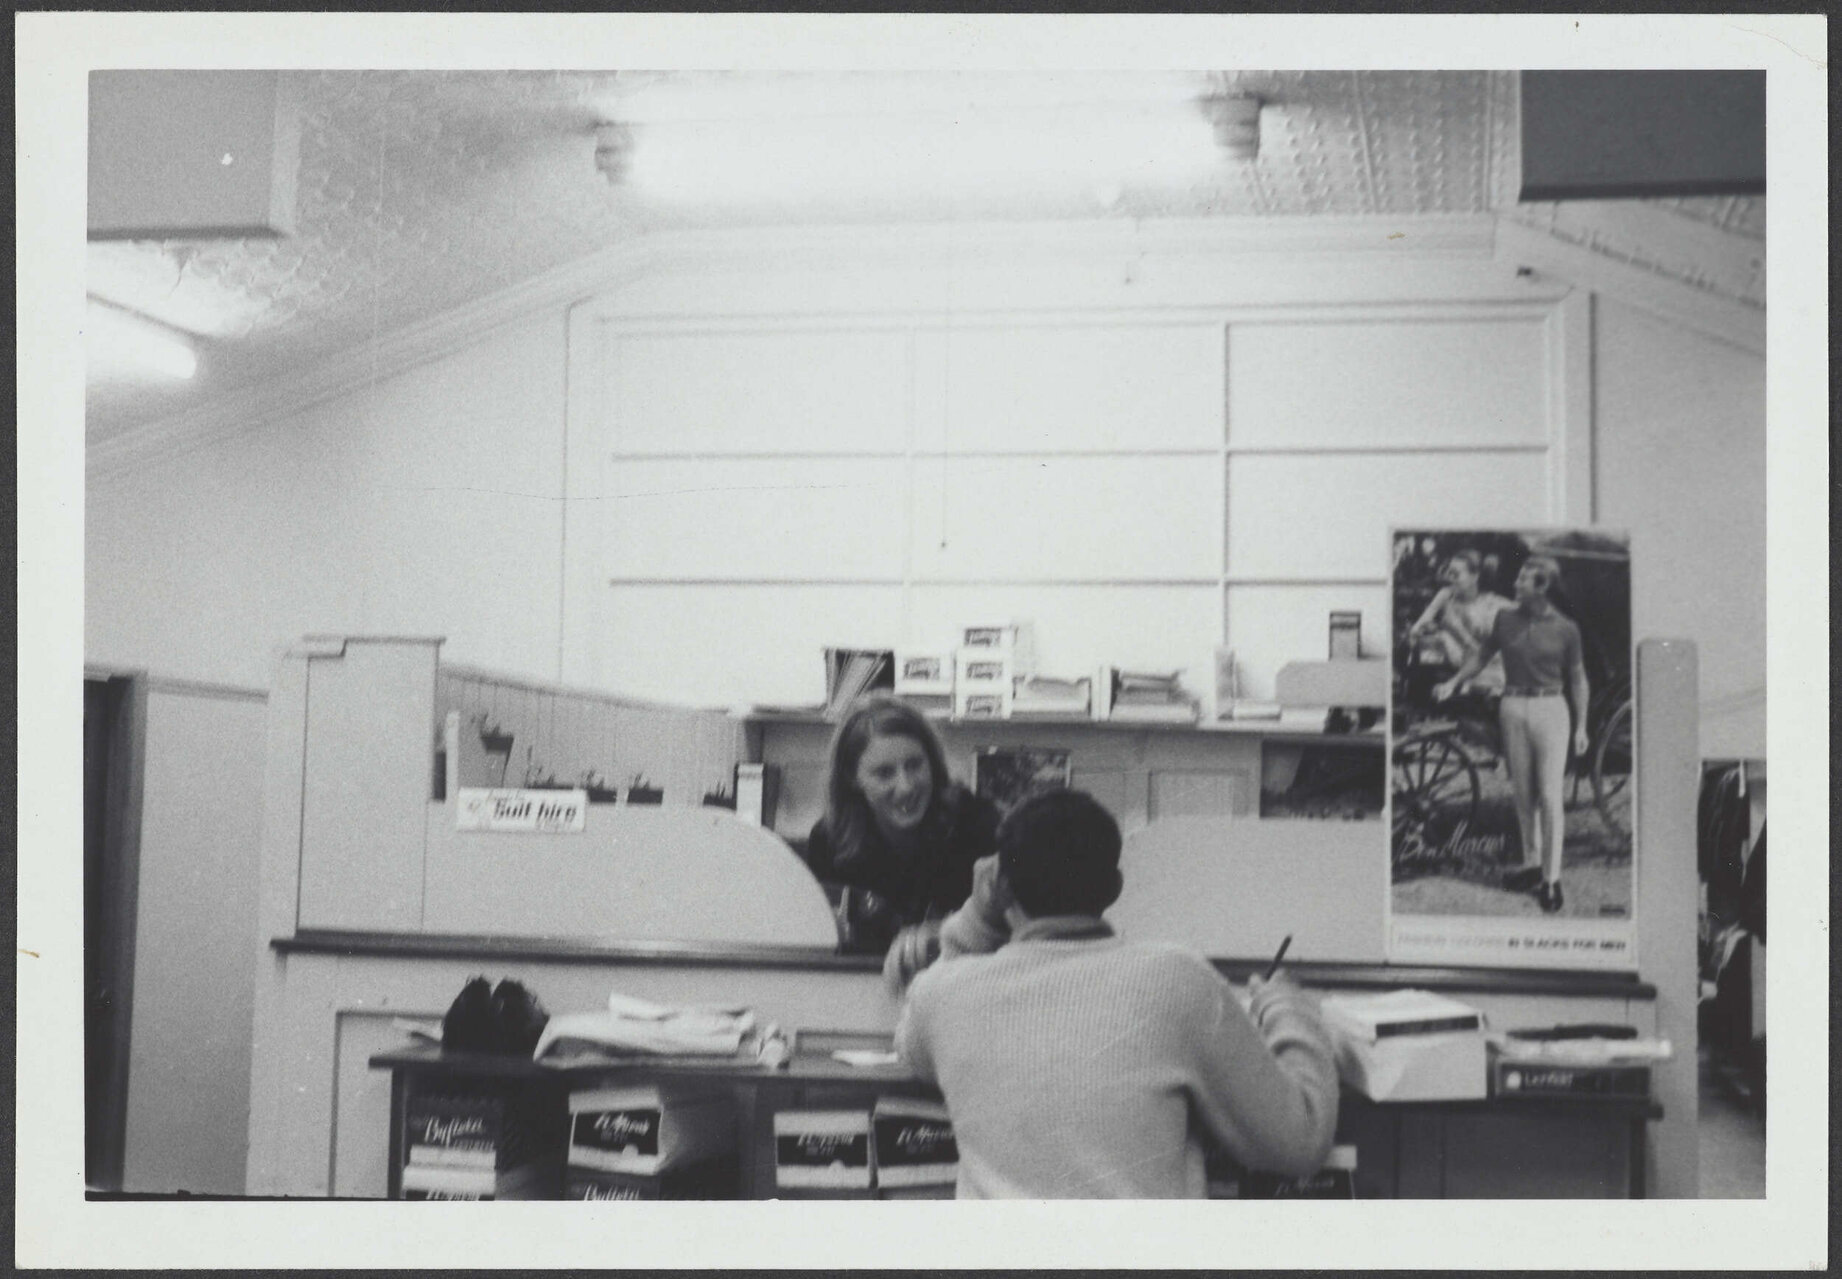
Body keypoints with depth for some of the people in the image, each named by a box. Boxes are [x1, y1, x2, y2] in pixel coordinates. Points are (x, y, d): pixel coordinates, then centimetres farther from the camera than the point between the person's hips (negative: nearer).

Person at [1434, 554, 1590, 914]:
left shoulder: (1565, 629, -3)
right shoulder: (1506, 619, 3)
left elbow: (1577, 679, 5)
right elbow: (1482, 654, 18)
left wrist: (1581, 727, 3)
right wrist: (1453, 682, 12)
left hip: (1550, 708, -3)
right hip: (1513, 708, 3)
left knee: (1550, 796, -5)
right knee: (1523, 793, 9)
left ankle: (1551, 879, -2)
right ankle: (1532, 863, 22)